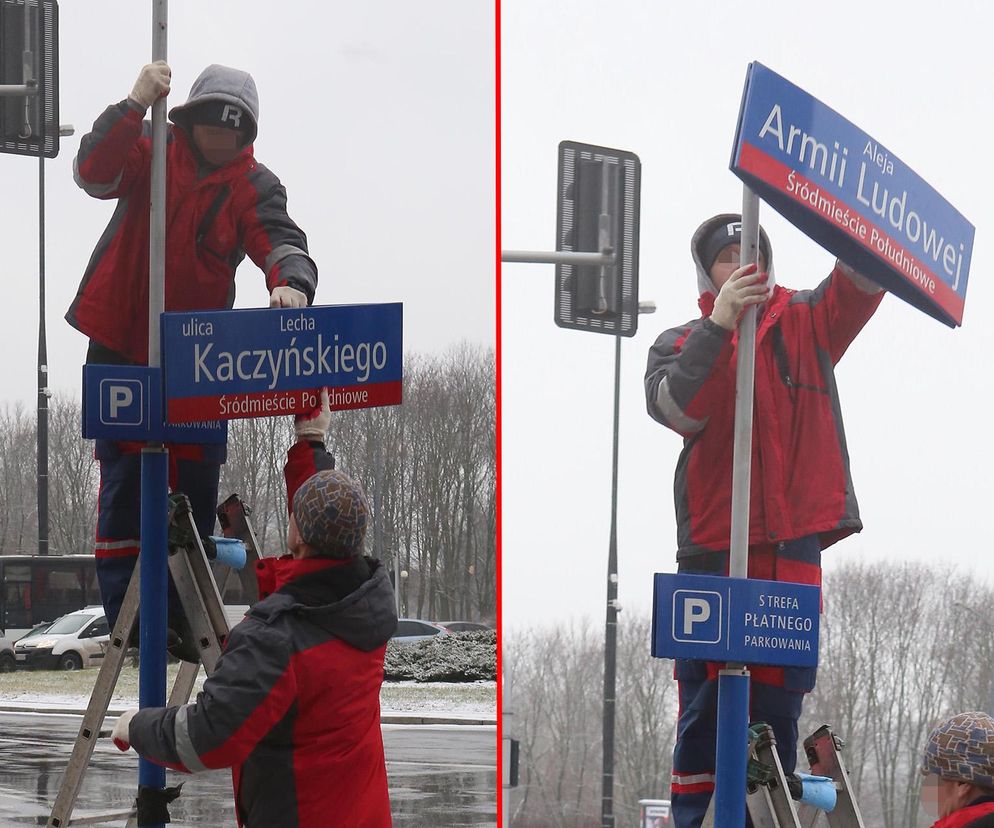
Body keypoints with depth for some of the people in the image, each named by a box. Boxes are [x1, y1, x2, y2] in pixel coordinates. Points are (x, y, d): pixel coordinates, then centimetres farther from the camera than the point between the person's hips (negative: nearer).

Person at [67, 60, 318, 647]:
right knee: (124, 476, -1)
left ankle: (181, 616, 12)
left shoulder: (253, 186, 0)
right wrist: (136, 105, -28)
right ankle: (123, 614, 2)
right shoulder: (151, 150, -1)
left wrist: (291, 283, -38)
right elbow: (94, 174, -18)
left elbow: (284, 243, -14)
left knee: (196, 482, 2)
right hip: (120, 345, -1)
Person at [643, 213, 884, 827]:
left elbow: (862, 282, -4)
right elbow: (675, 408, -11)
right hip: (712, 546, -1)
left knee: (780, 698, 2)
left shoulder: (806, 325, 12)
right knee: (705, 700, -1)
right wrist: (719, 325, -20)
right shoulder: (681, 343, 10)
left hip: (793, 544, 1)